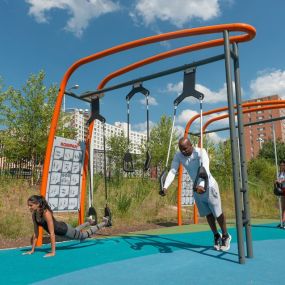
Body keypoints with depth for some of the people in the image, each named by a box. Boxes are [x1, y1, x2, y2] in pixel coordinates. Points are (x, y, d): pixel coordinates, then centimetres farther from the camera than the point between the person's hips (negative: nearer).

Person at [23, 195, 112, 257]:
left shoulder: (46, 213, -37)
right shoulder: (34, 214, -15)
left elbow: (52, 233, -36)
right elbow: (36, 233, -6)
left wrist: (53, 252, -34)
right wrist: (32, 250, -4)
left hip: (64, 229, -7)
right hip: (58, 230, 7)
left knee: (85, 235, 14)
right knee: (76, 230, 34)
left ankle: (106, 221, 31)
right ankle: (89, 222, 61)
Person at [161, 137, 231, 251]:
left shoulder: (201, 152, -26)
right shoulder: (178, 155, -10)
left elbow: (206, 169, -41)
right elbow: (172, 171, -18)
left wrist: (202, 185, -57)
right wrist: (165, 187, -34)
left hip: (209, 186, -4)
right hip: (196, 188, 5)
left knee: (217, 214, 7)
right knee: (207, 214, 13)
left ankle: (226, 236, 29)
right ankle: (216, 236, 35)